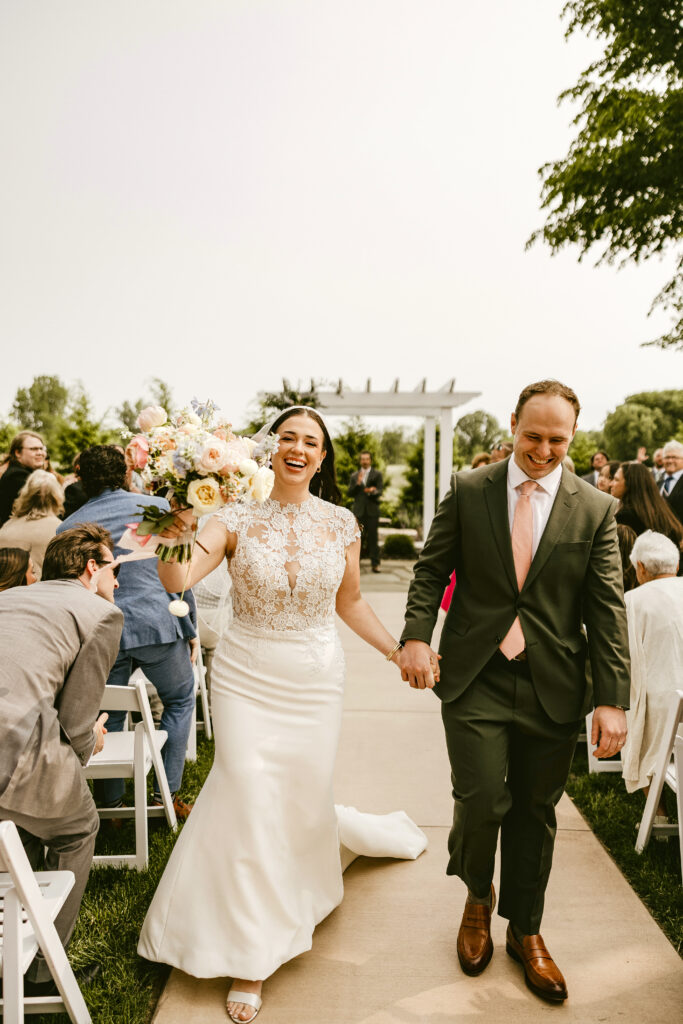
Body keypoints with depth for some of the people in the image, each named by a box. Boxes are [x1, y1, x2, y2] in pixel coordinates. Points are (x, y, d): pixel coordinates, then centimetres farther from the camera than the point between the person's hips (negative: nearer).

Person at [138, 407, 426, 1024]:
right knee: (249, 803, 0)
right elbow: (176, 581, -21)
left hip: (315, 681, 2)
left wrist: (397, 650, 7)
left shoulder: (341, 523, -1)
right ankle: (250, 956, 24)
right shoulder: (238, 517, -8)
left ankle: (295, 909, 50)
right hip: (246, 678, -1)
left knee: (305, 800, 12)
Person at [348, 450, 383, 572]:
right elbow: (350, 493, 7)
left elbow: (379, 492, -1)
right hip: (359, 511, 2)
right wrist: (357, 483, -9)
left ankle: (375, 563, 0)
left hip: (372, 511, -2)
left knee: (373, 537, -3)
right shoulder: (354, 475, 15)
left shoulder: (377, 474, 8)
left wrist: (373, 491, -24)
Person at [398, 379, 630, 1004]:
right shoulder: (468, 491, 0)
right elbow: (432, 569, 3)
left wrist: (612, 699, -6)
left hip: (553, 688, 1)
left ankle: (525, 930, 39)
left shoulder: (595, 509, 0)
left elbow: (608, 608, -1)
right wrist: (416, 636, -12)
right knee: (482, 800, -4)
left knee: (535, 813, 13)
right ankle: (478, 895, 32)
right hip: (475, 678, -1)